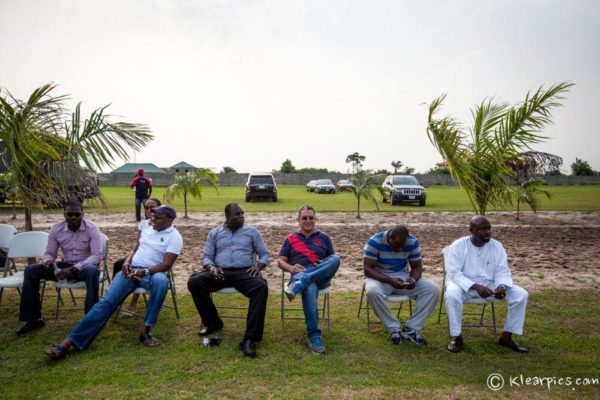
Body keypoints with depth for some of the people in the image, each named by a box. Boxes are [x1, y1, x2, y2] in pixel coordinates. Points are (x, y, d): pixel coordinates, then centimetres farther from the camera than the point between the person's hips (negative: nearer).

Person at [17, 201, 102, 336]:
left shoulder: (92, 229, -16)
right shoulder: (56, 229, -3)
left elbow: (97, 256, -22)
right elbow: (49, 253, 4)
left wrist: (74, 268, -32)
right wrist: (48, 261, -22)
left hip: (85, 267, -4)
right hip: (65, 266, 5)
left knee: (93, 271, -40)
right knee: (31, 270, -13)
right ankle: (34, 318, -3)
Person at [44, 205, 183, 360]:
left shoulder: (174, 237, -2)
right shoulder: (147, 230, 19)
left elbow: (166, 264, -12)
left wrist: (145, 271, -26)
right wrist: (126, 262, 1)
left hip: (152, 272, -5)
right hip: (131, 269, 5)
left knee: (161, 282, -42)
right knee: (107, 300, -17)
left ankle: (145, 331, -32)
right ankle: (69, 342, -24)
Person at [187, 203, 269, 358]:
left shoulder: (252, 231, 14)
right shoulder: (215, 233, 16)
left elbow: (265, 254, 12)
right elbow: (206, 257, 11)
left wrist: (258, 266, -11)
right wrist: (212, 268, -13)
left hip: (244, 272, -1)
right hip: (220, 272, 2)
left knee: (261, 287, -34)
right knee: (194, 282, -25)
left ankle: (250, 339, -34)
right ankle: (213, 322, -1)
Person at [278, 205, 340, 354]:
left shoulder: (324, 238, 21)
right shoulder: (290, 238, 19)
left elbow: (333, 260, 18)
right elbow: (280, 261, 14)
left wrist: (325, 268, -6)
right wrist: (291, 268, -9)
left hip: (320, 276, 2)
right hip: (299, 275, -1)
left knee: (336, 258, -32)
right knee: (310, 289, -41)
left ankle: (298, 285, -41)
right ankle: (314, 337, -36)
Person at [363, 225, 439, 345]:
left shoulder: (413, 242, -11)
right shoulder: (374, 242, -22)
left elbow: (417, 266, -2)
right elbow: (367, 269, -21)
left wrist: (413, 279, -26)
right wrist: (390, 280, -33)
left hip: (403, 277, 3)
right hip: (380, 277, -3)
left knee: (433, 289, -19)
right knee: (372, 291, -38)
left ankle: (411, 329, -13)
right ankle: (394, 329, -18)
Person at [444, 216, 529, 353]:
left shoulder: (497, 246, -2)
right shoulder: (458, 245, -14)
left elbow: (502, 271, 0)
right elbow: (453, 273, -18)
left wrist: (502, 286, -23)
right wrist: (476, 286, -29)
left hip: (490, 284, 4)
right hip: (464, 284, -4)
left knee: (521, 294, -13)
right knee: (451, 294, -37)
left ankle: (506, 336, 1)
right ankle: (456, 336, -16)